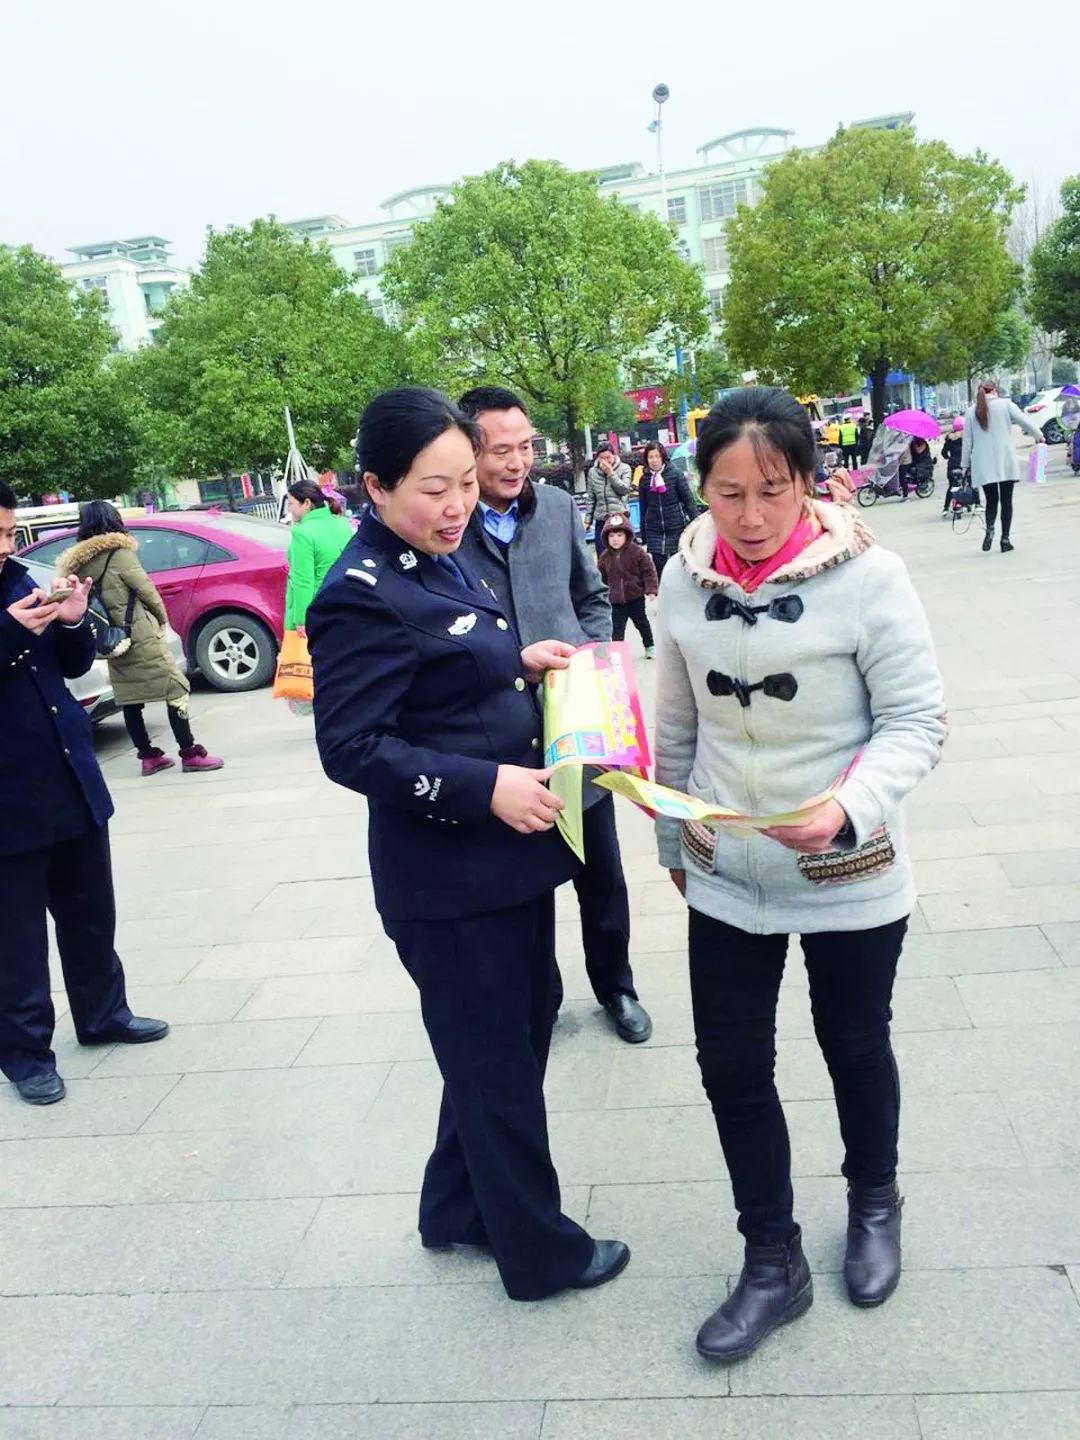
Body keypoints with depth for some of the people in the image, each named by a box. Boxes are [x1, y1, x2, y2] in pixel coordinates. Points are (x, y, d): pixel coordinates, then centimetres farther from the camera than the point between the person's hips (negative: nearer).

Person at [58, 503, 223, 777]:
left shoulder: (77, 565, 9)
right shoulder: (119, 553, -10)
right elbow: (147, 590, -7)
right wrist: (162, 619, 8)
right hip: (140, 638, -7)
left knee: (129, 700, 12)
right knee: (176, 689, -3)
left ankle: (148, 756, 17)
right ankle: (190, 754, -4)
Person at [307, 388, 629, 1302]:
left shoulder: (440, 560, 6)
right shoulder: (362, 596, -21)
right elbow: (350, 748, -23)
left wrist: (521, 661, 1)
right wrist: (486, 786, -27)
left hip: (507, 853, 10)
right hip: (446, 877, -10)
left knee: (523, 1029, 24)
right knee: (498, 1065, 10)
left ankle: (459, 1208, 45)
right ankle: (540, 1251, 33)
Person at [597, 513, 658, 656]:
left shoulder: (637, 552, -12)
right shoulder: (605, 556, -1)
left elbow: (648, 572, -11)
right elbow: (602, 578, 9)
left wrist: (651, 590, -18)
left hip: (636, 598, -2)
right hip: (616, 601, 2)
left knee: (642, 623, 15)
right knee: (617, 628, -1)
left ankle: (649, 647, 34)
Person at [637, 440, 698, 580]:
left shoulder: (675, 474, -4)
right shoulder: (645, 479, 4)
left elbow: (688, 500, -3)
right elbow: (643, 509, 9)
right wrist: (643, 536, 10)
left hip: (676, 528, -2)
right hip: (654, 532, 2)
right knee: (658, 568, -5)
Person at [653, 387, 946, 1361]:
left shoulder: (866, 576, -16)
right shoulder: (684, 578, -4)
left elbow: (917, 721, -13)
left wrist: (847, 807, -30)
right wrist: (673, 837, 14)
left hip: (849, 877, -3)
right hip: (725, 877, 3)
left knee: (855, 1047, 18)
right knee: (730, 1064, 8)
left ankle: (875, 1202, 49)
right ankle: (775, 1262, 30)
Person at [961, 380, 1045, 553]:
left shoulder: (971, 412, 6)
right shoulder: (1005, 404, 0)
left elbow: (967, 441, 5)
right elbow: (1026, 422, -4)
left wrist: (965, 464, 12)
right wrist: (1038, 436, 13)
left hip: (983, 466, 2)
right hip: (1005, 462, -2)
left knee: (991, 500, 11)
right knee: (1006, 500, 7)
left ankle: (990, 529, -16)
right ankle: (1005, 539, 4)